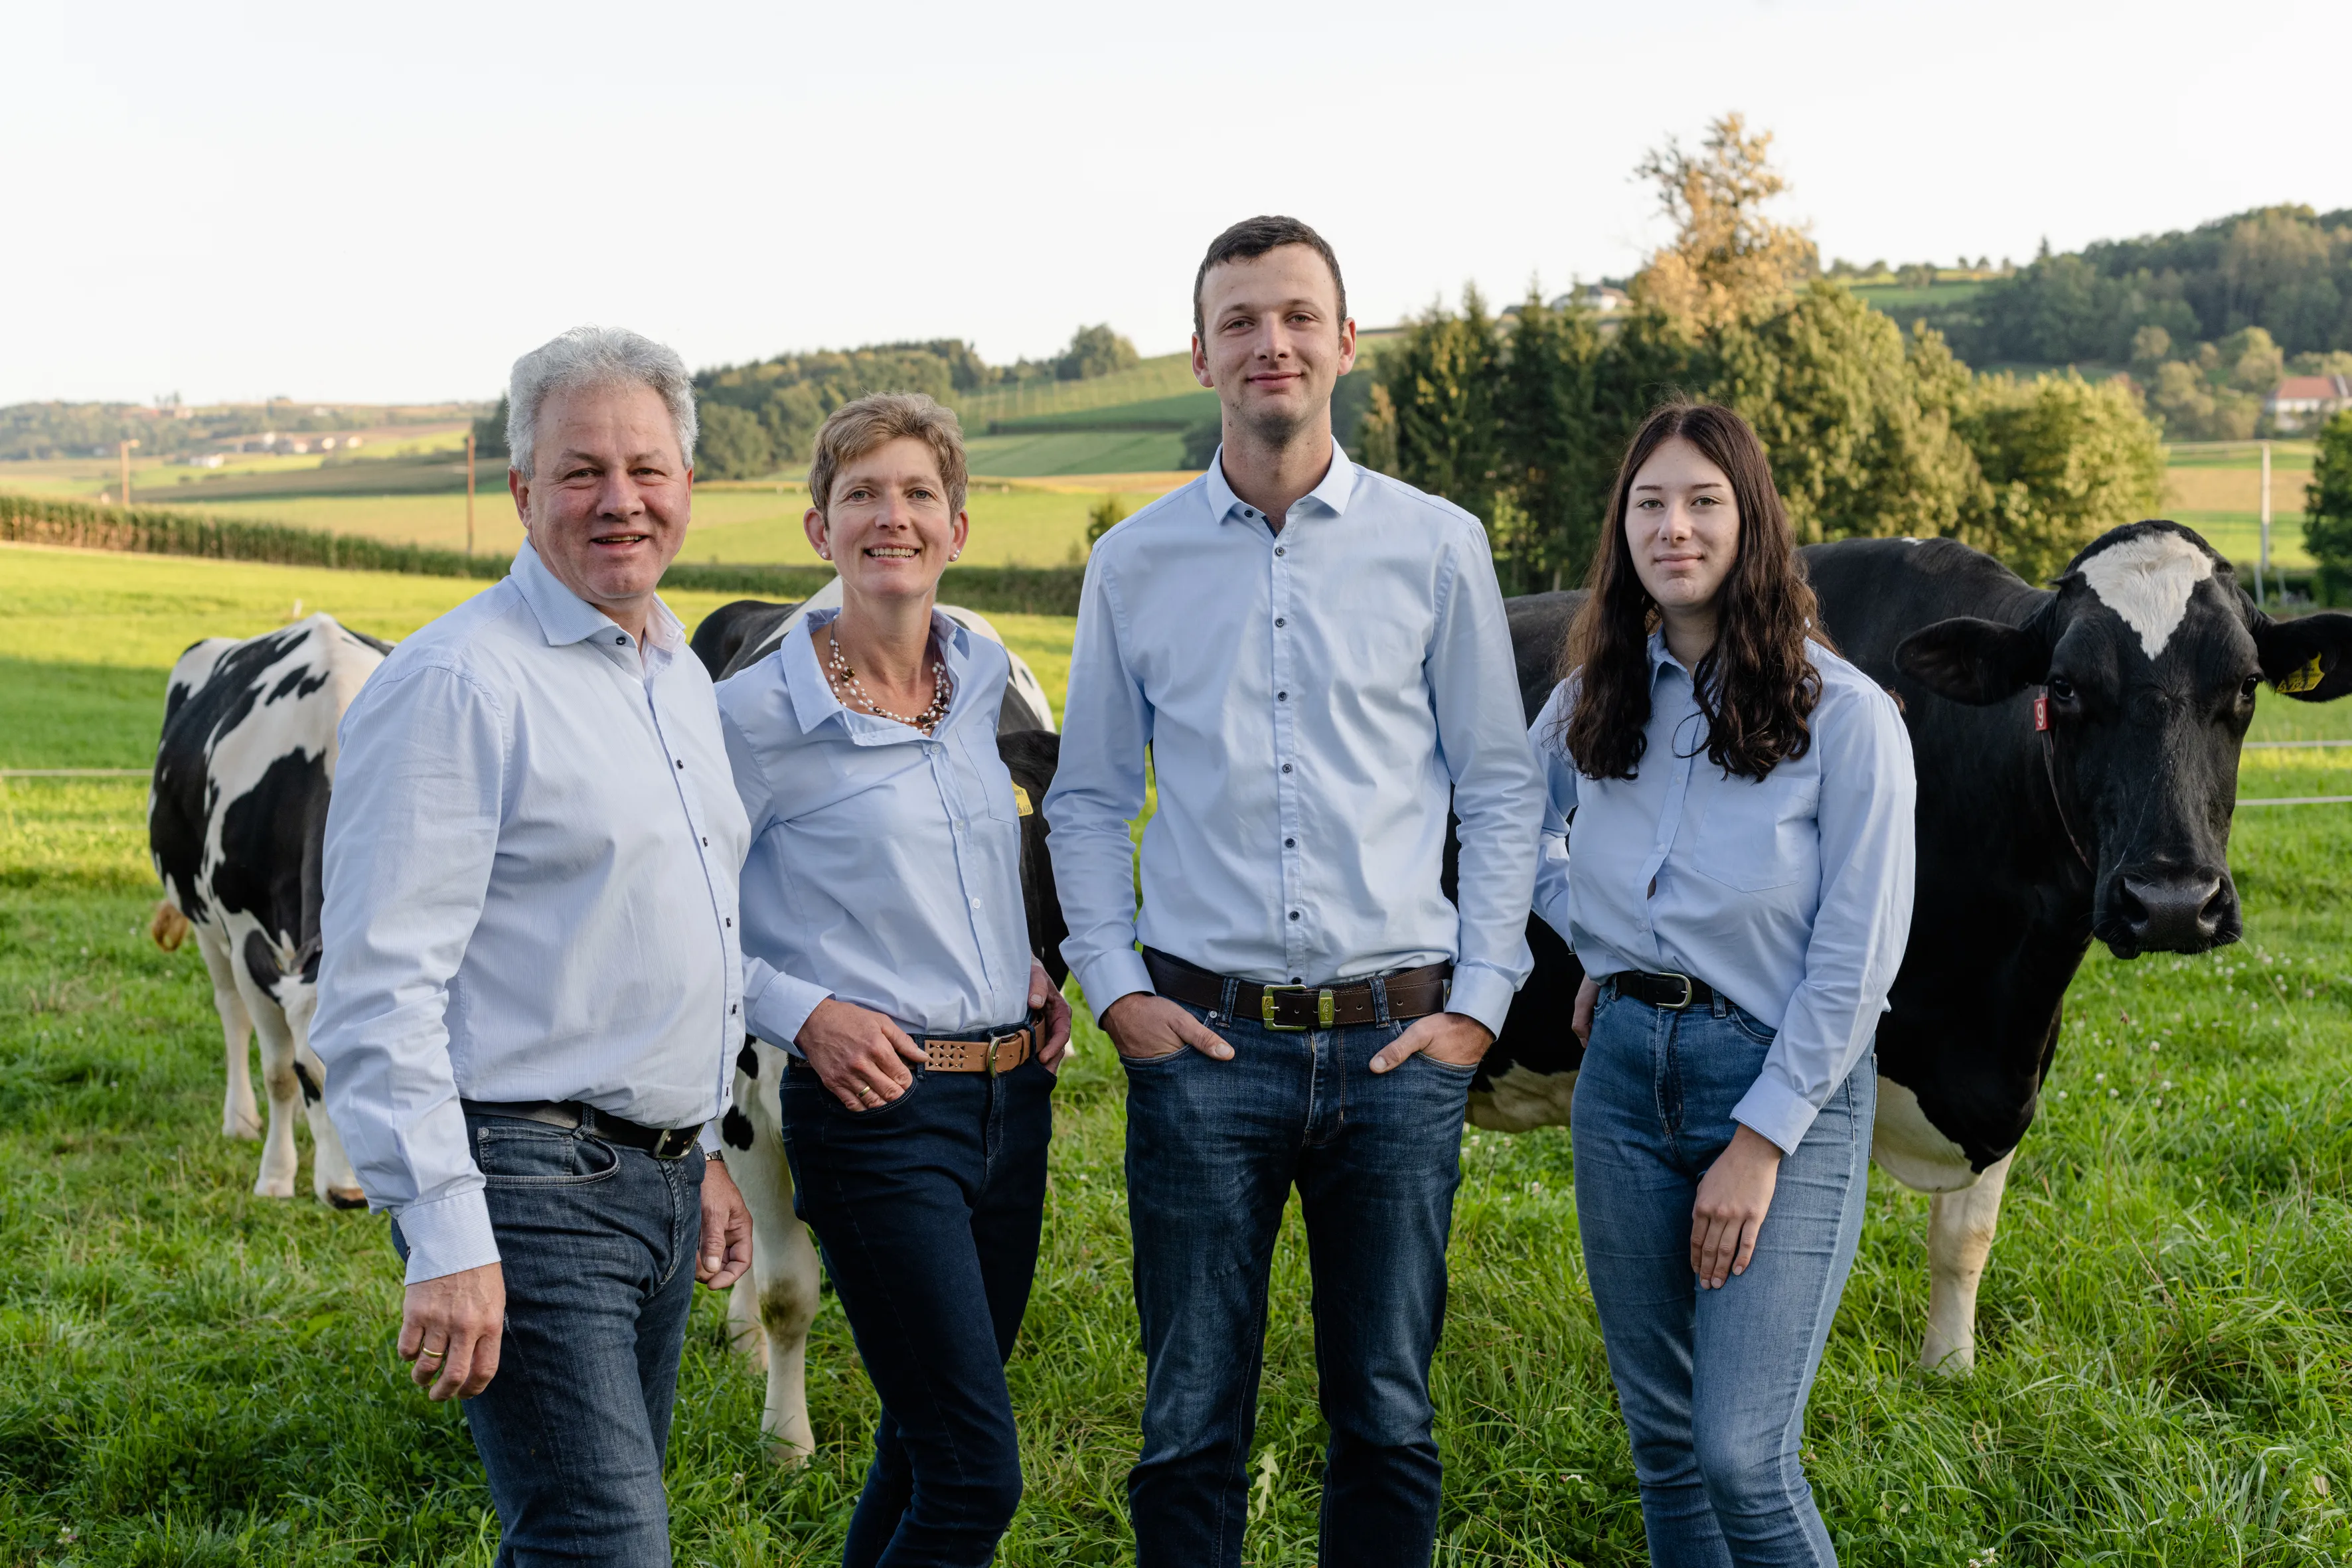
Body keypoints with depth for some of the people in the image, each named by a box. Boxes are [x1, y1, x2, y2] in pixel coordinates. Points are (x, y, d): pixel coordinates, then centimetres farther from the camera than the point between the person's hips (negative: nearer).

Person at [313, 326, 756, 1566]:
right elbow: (381, 986, -18)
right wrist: (446, 1241, -23)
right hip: (528, 1184, -8)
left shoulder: (679, 673, 15)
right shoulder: (459, 682, -13)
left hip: (659, 1182, 8)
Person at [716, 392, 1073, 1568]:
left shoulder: (982, 677, 7)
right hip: (875, 1107, -6)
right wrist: (802, 1013, -17)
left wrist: (1028, 967, 10)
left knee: (929, 1443, 16)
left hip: (1012, 1095, 7)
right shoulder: (759, 714, -11)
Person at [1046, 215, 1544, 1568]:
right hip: (1203, 1039, 0)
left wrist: (1481, 998, -1)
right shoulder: (1135, 565, 6)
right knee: (1192, 1420, 6)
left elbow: (1502, 788, 6)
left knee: (1389, 1417, 9)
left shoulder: (1438, 548, 3)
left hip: (1398, 1046, 0)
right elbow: (1089, 798, 12)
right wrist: (1115, 985, 0)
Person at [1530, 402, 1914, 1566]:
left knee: (1743, 1456, -10)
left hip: (1786, 1080, -5)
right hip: (1624, 1067, 5)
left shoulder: (1845, 717, -10)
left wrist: (1760, 1143, -13)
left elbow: (1857, 956, -11)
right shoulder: (1593, 699, 5)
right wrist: (1594, 944, 11)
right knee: (1662, 1437, 11)